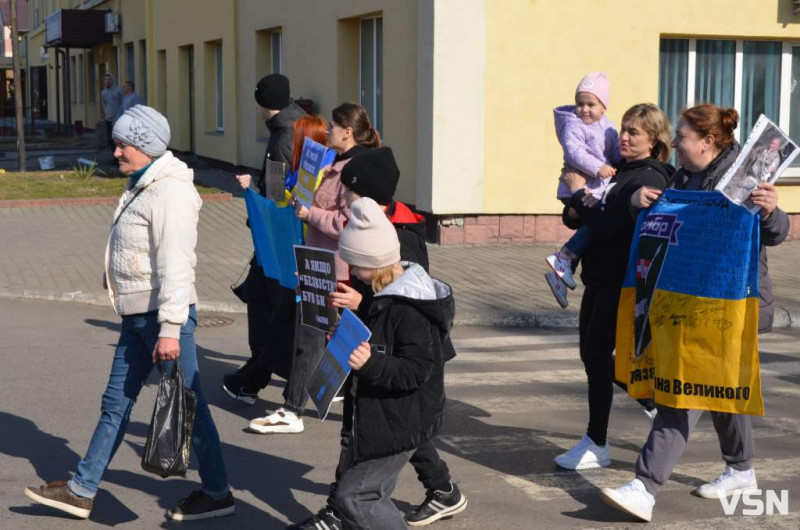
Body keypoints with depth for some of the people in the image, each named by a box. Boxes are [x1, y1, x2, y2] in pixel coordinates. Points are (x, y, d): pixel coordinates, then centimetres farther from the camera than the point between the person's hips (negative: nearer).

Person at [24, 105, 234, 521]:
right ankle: (82, 491, 23)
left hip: (164, 316, -10)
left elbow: (175, 264, -23)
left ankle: (217, 494, 13)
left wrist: (170, 328, -26)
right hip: (137, 316, 10)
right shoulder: (141, 187, 14)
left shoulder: (170, 192, -17)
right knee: (115, 403, 15)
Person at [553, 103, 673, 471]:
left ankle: (596, 446, 4)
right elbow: (573, 216, 13)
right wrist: (581, 209, -9)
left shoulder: (648, 179, -14)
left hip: (622, 282, -9)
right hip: (599, 277, 9)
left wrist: (585, 205, -4)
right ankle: (659, 407, 31)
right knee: (593, 355, 15)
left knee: (597, 357, -5)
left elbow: (606, 226, -22)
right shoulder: (621, 172, 14)